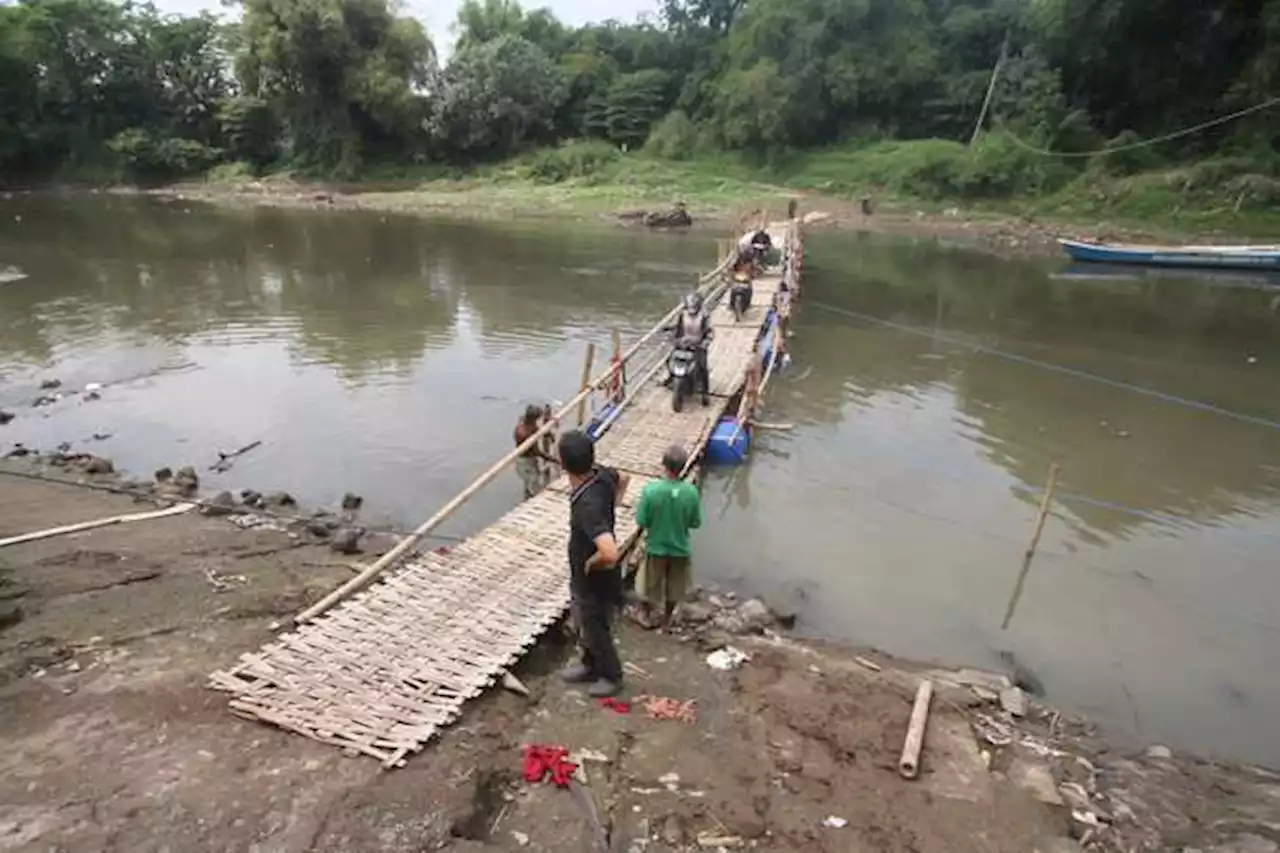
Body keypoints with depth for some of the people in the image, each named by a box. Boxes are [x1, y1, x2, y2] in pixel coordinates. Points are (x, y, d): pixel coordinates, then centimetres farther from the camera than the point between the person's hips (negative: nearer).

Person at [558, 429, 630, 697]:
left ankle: (612, 676, 43)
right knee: (585, 627, 29)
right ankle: (590, 666, 52)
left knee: (596, 632, 18)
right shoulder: (601, 475, -14)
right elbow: (623, 478, 11)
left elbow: (610, 554, -49)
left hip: (594, 582, -8)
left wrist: (590, 564, -26)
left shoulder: (587, 505, -39)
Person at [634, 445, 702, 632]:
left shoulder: (650, 490, -27)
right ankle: (666, 620, 42)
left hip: (656, 547, -1)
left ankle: (647, 615, 45)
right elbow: (696, 523, -9)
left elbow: (641, 522, -17)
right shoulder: (691, 492, -21)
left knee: (652, 583, 23)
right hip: (680, 548, 1)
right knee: (674, 587, 24)